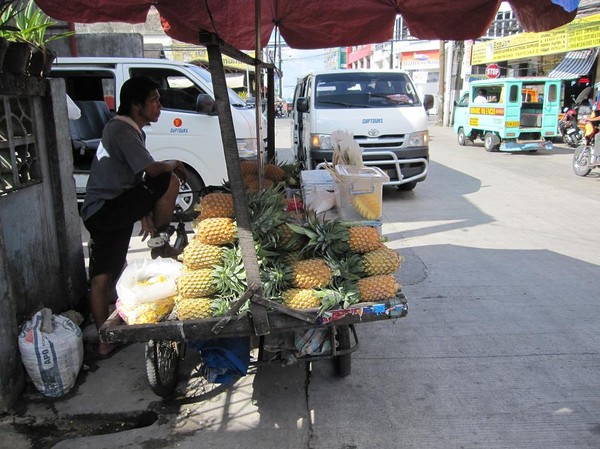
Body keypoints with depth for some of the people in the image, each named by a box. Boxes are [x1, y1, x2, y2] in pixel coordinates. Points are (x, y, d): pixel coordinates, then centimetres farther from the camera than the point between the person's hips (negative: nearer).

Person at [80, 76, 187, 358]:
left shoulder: (132, 131, 19)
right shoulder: (122, 130, -13)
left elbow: (134, 180, 21)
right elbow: (149, 170, -22)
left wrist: (145, 215, 14)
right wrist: (173, 165, 0)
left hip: (99, 213, 10)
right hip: (108, 209, -10)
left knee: (102, 278, 10)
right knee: (169, 181, -15)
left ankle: (104, 341, 17)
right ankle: (161, 245, -2)